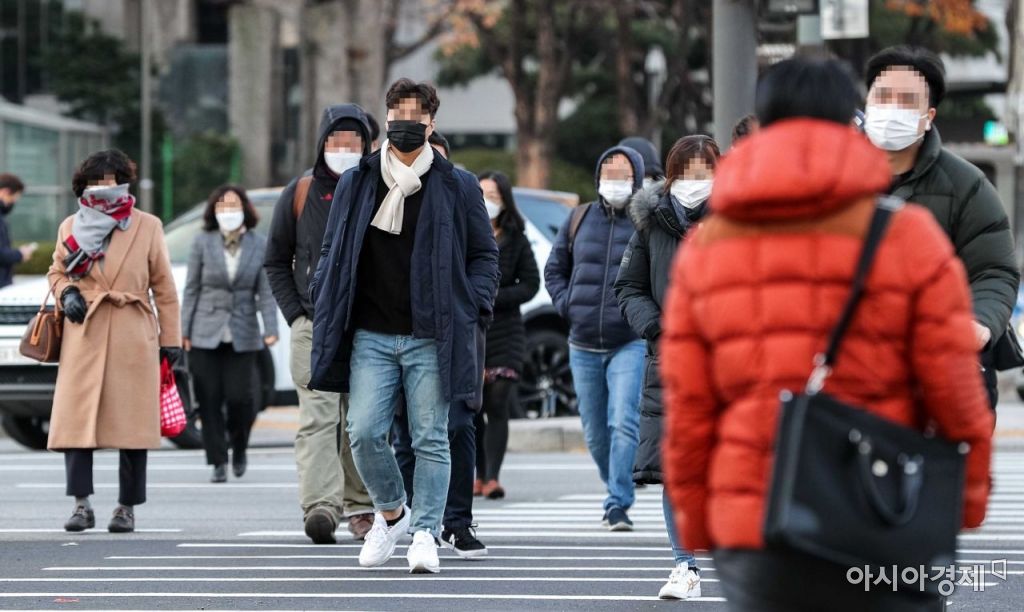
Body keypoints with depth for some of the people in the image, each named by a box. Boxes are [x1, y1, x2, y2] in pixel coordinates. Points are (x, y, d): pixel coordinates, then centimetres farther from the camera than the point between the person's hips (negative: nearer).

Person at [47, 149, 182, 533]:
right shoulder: (71, 227, 11)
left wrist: (171, 339, 6)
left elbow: (163, 286, 9)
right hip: (84, 333, 1)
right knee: (76, 418, -8)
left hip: (133, 338, -1)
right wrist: (66, 292, -4)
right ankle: (82, 505, -6)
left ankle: (127, 508, 7)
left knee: (133, 420, 0)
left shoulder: (148, 226, 7)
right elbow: (57, 271, 20)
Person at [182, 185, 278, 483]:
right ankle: (218, 463, 5)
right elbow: (191, 289, 4)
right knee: (210, 400, -2)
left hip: (242, 335, 0)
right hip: (206, 333, 0)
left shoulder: (258, 245, 3)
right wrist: (184, 331, 0)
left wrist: (271, 329, -10)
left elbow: (265, 291, 1)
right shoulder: (203, 243, 3)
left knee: (239, 397, -6)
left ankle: (239, 448, 22)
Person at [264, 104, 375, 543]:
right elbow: (276, 262, 12)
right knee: (317, 417, -14)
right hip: (314, 328, -1)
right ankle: (320, 507, -26)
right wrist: (295, 315, 2)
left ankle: (359, 506, 19)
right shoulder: (300, 194, 5)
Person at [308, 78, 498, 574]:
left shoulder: (457, 188, 5)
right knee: (364, 432, -6)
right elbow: (332, 253, 16)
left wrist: (472, 308, -3)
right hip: (371, 337, 2)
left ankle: (425, 534, 6)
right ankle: (390, 512, 18)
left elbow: (484, 254, 10)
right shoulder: (357, 184, 9)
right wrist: (325, 308, 5)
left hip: (432, 339, -1)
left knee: (430, 439, -1)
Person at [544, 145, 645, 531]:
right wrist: (566, 305, 4)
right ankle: (618, 491, 30)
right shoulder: (579, 220, 10)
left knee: (623, 423, -18)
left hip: (630, 344, -5)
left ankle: (619, 505, -17)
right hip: (584, 346, 5)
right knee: (594, 432, 11)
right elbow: (554, 269, 19)